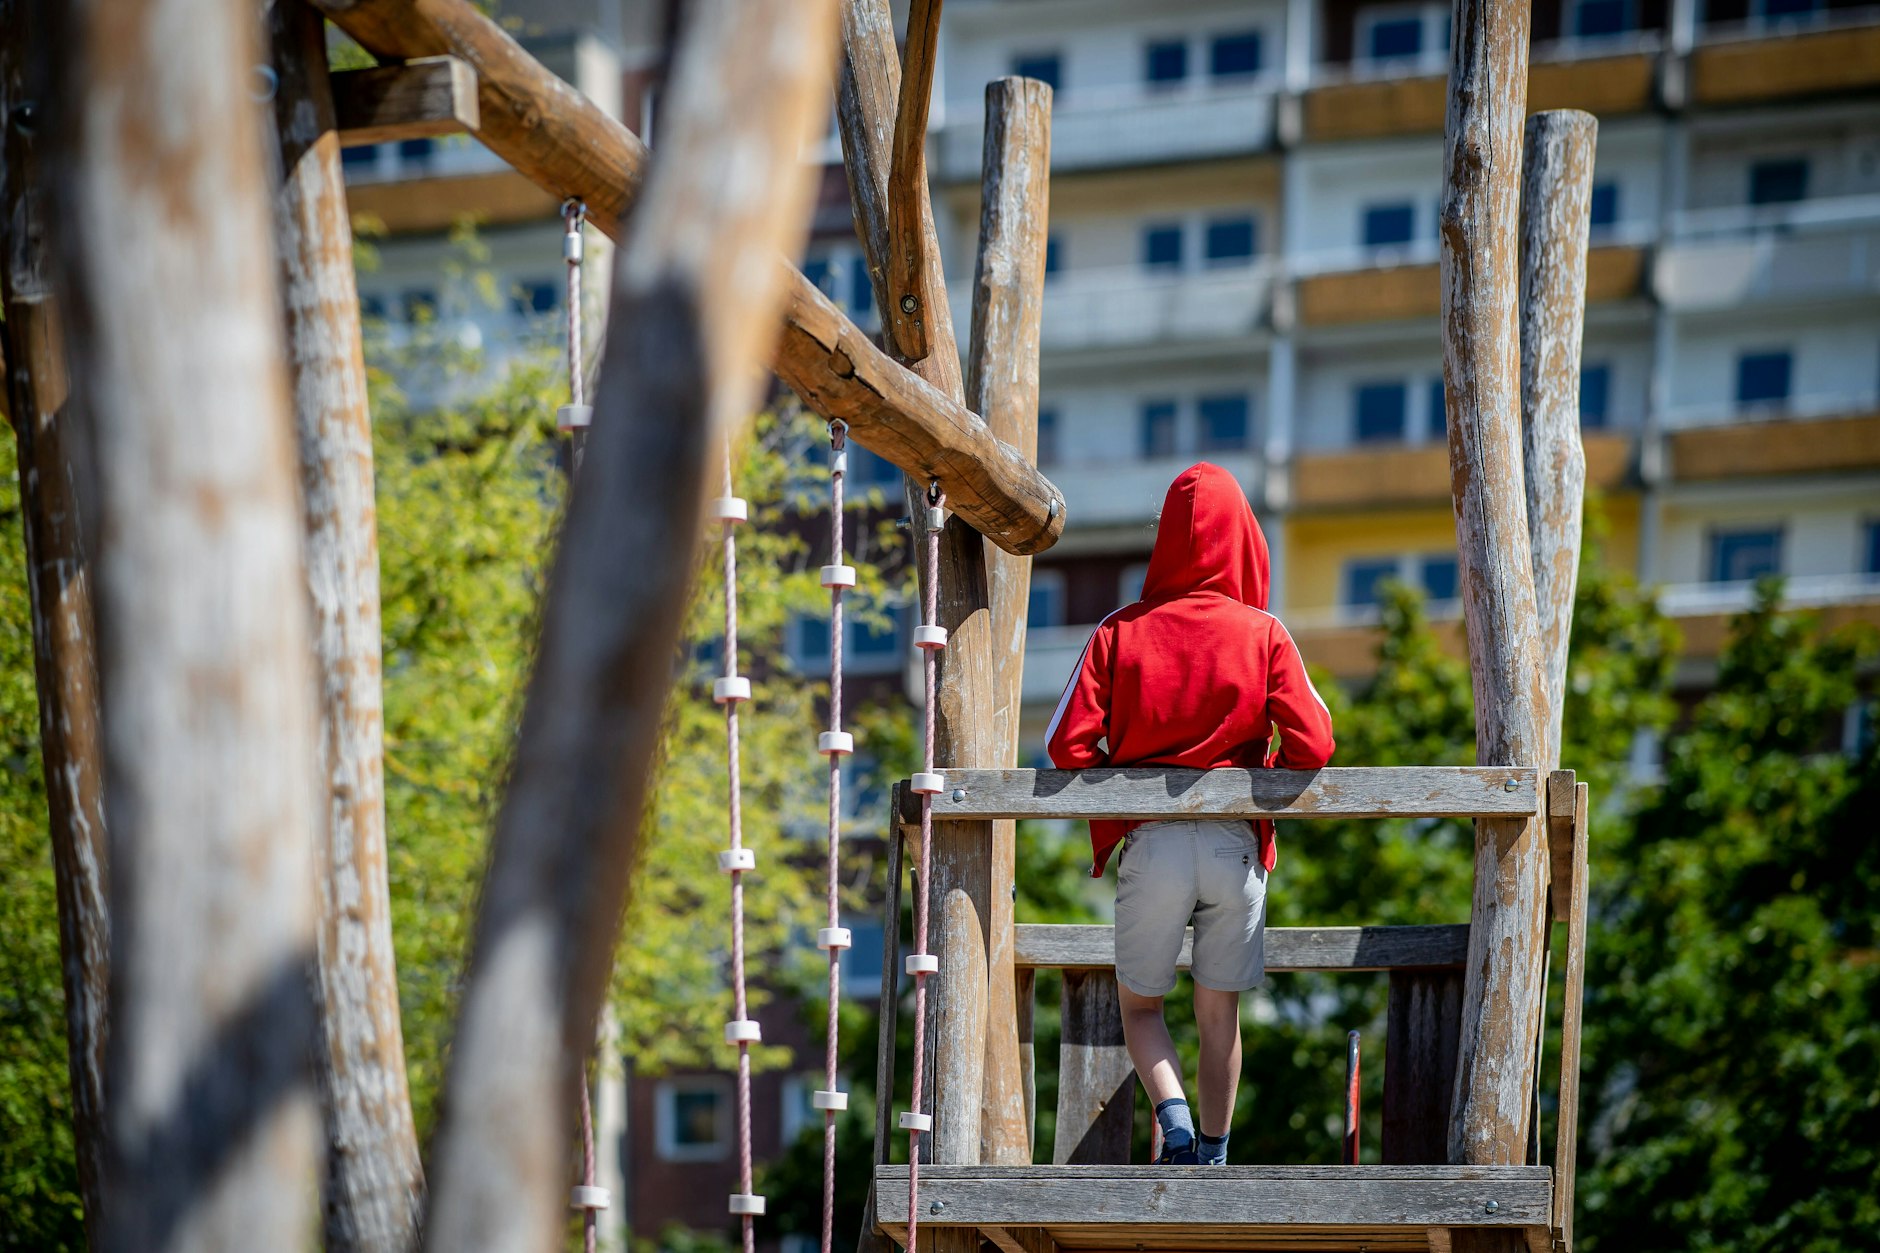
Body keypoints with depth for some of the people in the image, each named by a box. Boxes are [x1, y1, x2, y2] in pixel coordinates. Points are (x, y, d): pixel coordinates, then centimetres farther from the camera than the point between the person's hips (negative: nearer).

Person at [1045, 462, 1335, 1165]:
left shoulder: (1119, 633, 0)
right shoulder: (1263, 634, -1)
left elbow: (1069, 745, -6)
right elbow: (1311, 744, -9)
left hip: (1149, 843, 0)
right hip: (1236, 845, 1)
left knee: (1139, 1004, 13)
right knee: (1219, 1011, 13)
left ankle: (1174, 1121, -9)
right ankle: (1213, 1157, 14)